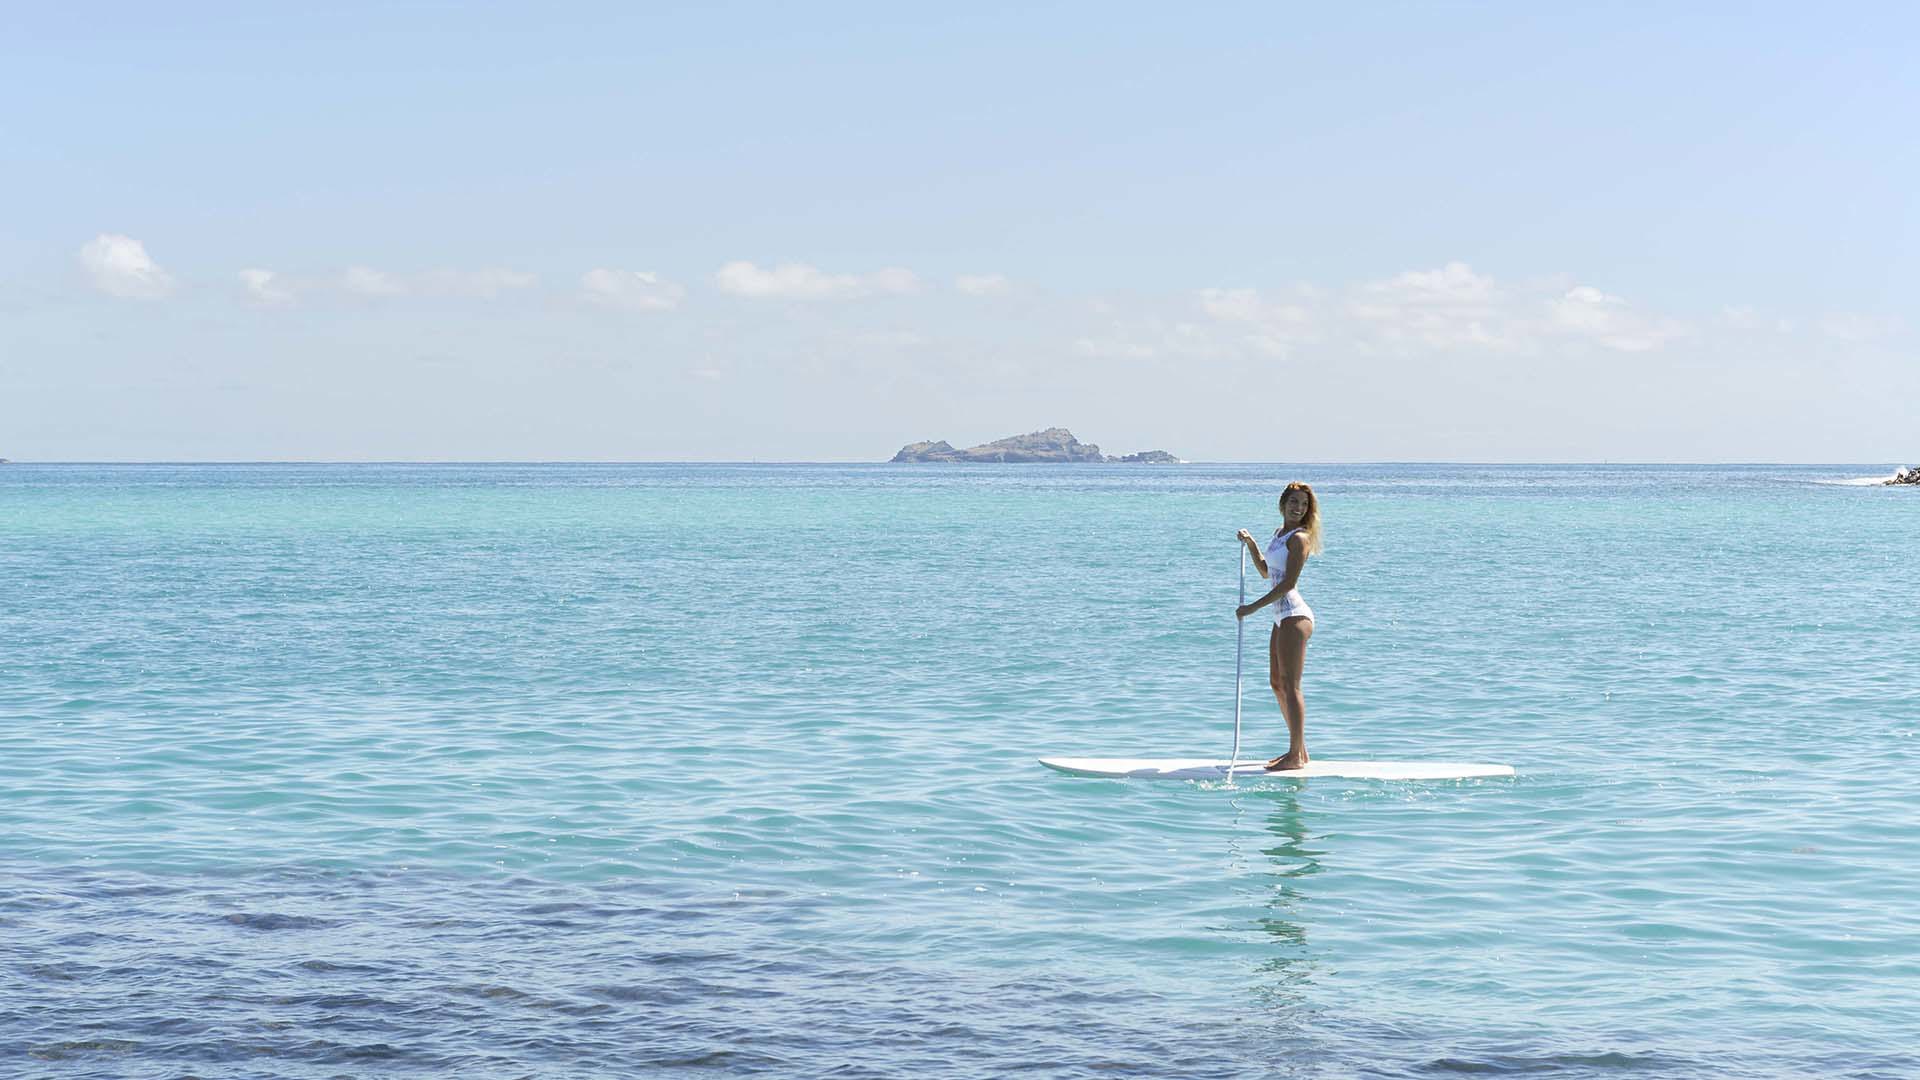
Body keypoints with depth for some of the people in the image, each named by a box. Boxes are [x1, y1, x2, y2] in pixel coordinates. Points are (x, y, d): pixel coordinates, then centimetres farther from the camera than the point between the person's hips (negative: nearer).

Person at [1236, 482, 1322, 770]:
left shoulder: (1299, 538, -11)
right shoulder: (1280, 533, 17)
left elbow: (1288, 583, -18)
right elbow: (1266, 572, 30)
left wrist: (1253, 607, -16)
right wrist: (1250, 544, 17)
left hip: (1294, 616, -10)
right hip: (1283, 617, 10)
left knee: (1290, 685, -9)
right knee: (1277, 684, 14)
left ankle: (1296, 755, -6)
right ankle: (1298, 749, 21)